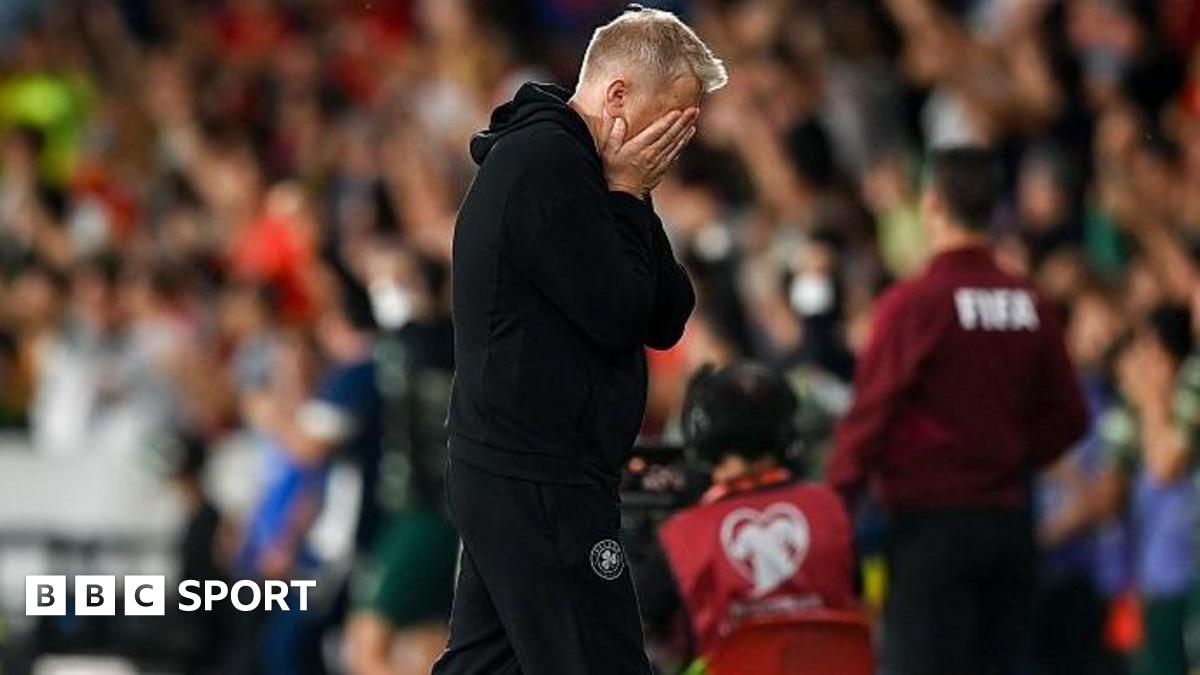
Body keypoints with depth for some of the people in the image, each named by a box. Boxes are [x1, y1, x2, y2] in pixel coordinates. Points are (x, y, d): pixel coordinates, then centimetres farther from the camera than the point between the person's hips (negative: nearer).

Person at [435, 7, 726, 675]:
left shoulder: (551, 158, 18)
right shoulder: (546, 162, -14)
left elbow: (667, 320, 14)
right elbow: (616, 317, -18)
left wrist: (633, 199, 3)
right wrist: (626, 194, -8)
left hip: (505, 471, 10)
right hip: (541, 485, -10)